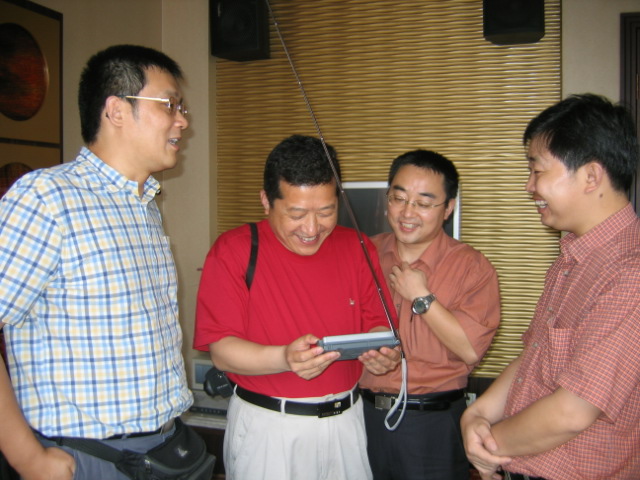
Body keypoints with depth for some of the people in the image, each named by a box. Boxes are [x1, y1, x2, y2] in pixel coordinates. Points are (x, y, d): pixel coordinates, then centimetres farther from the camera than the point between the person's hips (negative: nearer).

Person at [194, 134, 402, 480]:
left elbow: (377, 323, 5)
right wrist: (285, 358, -31)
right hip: (266, 427, -3)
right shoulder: (233, 250, -11)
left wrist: (381, 351, -18)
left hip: (347, 423, 4)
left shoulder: (357, 248, 2)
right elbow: (221, 350, -14)